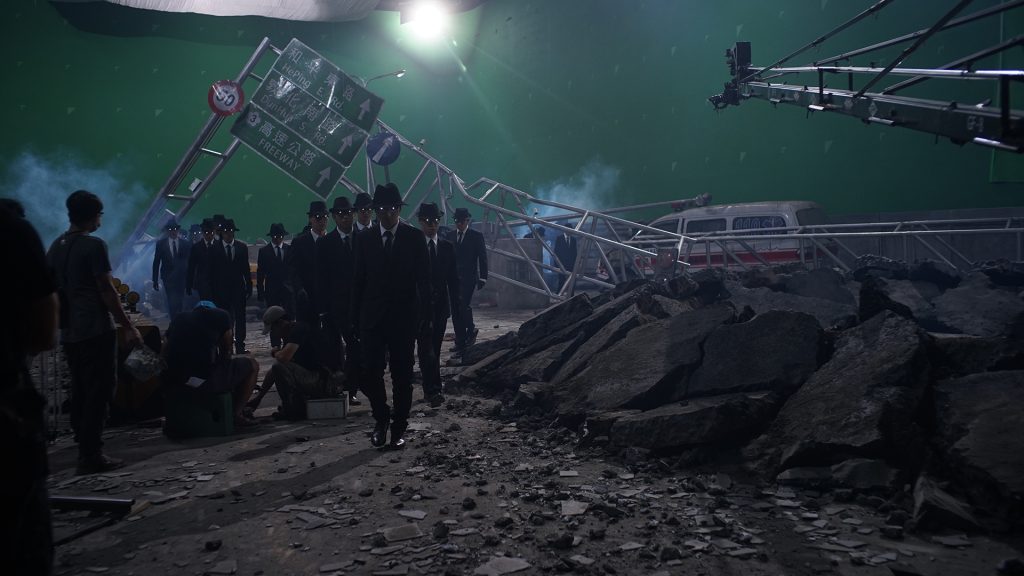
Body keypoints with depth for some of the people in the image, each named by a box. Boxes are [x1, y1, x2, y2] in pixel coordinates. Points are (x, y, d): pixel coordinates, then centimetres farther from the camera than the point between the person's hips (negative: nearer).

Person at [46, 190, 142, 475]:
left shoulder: (56, 247, 13)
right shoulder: (94, 245, -11)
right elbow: (107, 291, -13)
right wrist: (127, 326, -9)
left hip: (69, 331, 8)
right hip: (96, 330, -8)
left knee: (80, 392, 13)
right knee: (99, 392, -5)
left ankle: (85, 449, 18)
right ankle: (91, 456, -5)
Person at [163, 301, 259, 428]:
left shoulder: (178, 318, 22)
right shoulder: (220, 315, 11)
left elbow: (165, 351, 23)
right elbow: (226, 351, 18)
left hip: (171, 381, 6)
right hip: (204, 380, -6)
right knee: (251, 364, 17)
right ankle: (236, 414, 16)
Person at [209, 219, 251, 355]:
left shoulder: (242, 246, 5)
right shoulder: (215, 248, 0)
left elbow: (246, 268, 7)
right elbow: (212, 270, 1)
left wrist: (249, 286, 3)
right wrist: (213, 289, -4)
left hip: (238, 287, 1)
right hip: (221, 289, -1)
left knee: (240, 318, 2)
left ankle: (240, 345, 7)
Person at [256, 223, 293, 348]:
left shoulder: (290, 249, 6)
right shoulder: (264, 251, 4)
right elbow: (260, 273, 3)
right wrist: (260, 291, -3)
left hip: (288, 289, 0)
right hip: (272, 290, 0)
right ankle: (275, 345, 8)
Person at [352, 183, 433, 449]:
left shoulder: (415, 237, -1)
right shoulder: (364, 238, 4)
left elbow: (424, 280, 0)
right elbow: (359, 280, 5)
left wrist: (425, 317, -4)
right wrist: (356, 317, 1)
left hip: (404, 316, -1)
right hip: (372, 316, 1)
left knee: (402, 375, 5)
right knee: (370, 372, -2)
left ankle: (399, 427, 17)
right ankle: (381, 420, 20)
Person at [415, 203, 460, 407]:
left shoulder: (447, 247, 10)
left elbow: (453, 278, 11)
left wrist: (455, 304, 5)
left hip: (441, 306, 4)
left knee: (435, 350, 10)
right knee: (426, 349, -12)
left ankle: (430, 389, 20)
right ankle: (433, 390, -14)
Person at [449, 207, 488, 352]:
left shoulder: (476, 236, 1)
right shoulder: (450, 236, 11)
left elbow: (482, 258, 0)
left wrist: (482, 278, -5)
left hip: (468, 279, -4)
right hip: (453, 279, 4)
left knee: (464, 306, -18)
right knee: (455, 310, 3)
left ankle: (471, 329, 9)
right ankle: (460, 342, 10)